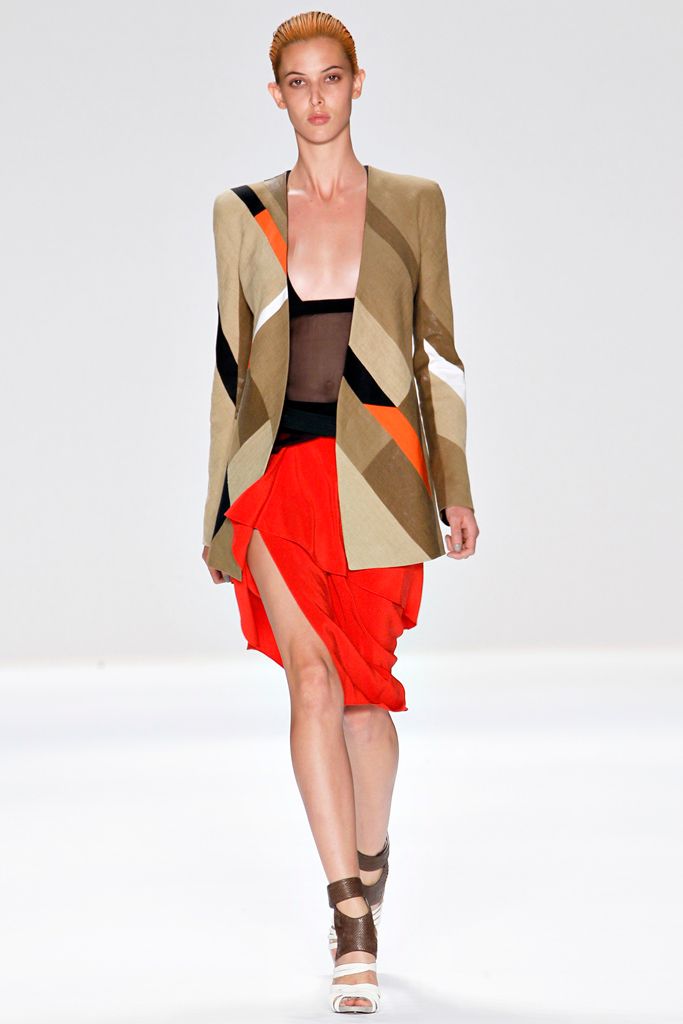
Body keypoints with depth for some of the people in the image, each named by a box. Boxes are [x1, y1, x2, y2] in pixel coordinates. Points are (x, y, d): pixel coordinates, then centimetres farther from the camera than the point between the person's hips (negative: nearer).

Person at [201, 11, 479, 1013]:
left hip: (377, 470, 0)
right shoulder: (244, 213, 9)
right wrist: (219, 505, 10)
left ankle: (368, 858, 33)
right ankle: (355, 923, -17)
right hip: (280, 470, 0)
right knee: (313, 675, -14)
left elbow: (438, 352, 7)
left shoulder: (412, 203, 7)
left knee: (364, 687, 6)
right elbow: (232, 362, 12)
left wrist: (455, 488, 2)